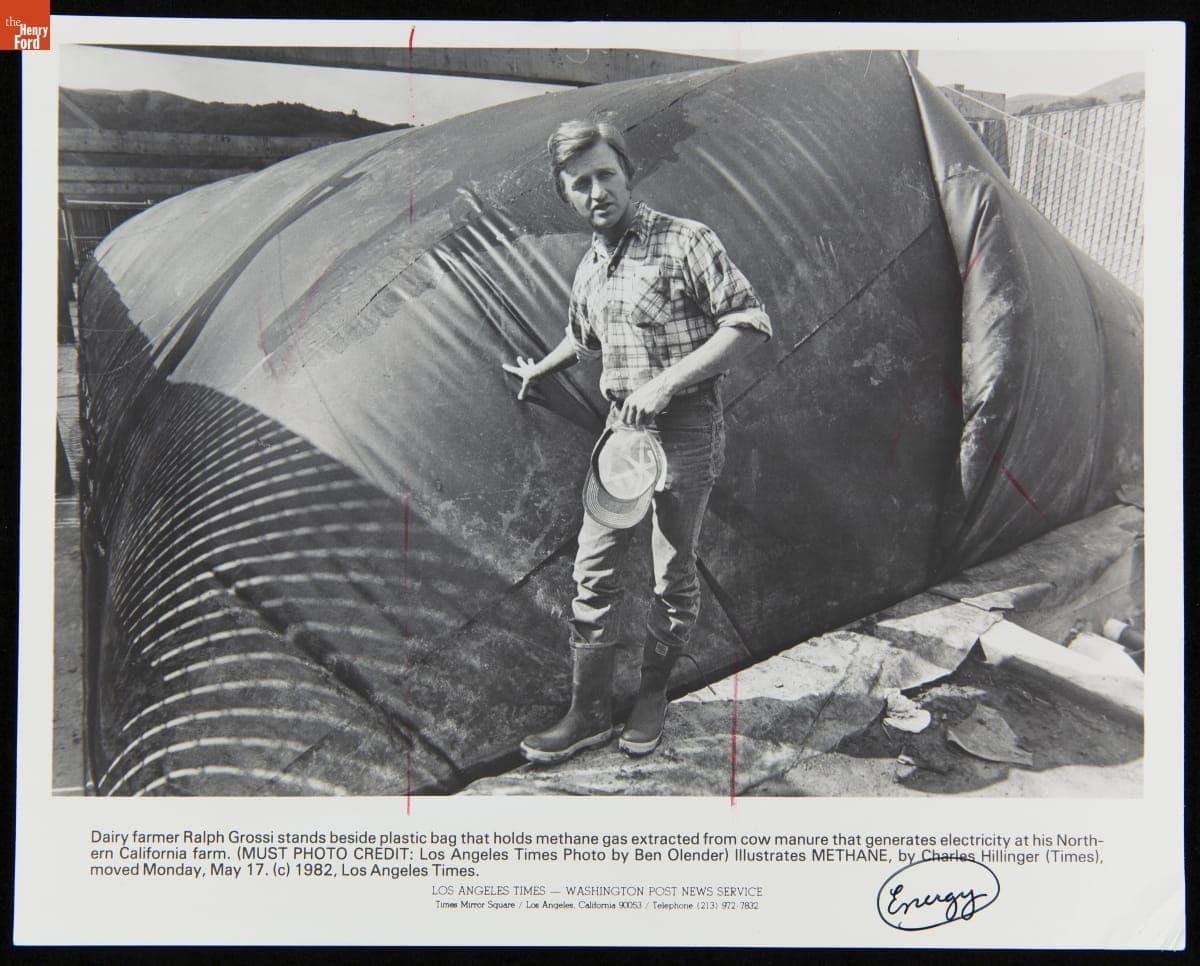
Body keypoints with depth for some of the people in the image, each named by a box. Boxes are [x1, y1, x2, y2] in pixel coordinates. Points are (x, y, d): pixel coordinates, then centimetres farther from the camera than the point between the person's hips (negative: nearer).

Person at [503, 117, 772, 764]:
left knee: (673, 576, 6)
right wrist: (539, 371, 42)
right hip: (620, 427, 6)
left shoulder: (685, 242, -12)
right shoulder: (590, 269, 9)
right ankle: (590, 711, 14)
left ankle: (653, 696, 26)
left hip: (684, 430, -6)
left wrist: (668, 381, -22)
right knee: (593, 570, 3)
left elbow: (749, 323, -16)